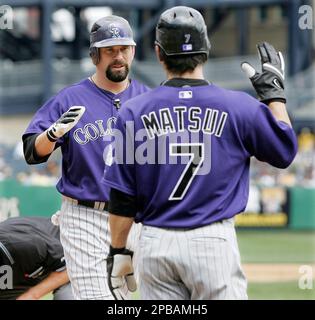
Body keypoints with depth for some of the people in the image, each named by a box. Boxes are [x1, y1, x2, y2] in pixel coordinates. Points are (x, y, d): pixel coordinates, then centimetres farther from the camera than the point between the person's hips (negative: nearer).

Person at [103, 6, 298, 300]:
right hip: (214, 242, -2)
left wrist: (118, 252, 9)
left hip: (155, 244, 2)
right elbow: (285, 150, 12)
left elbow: (121, 198, 1)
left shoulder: (133, 112, 1)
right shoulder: (238, 106, -2)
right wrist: (274, 93, 21)